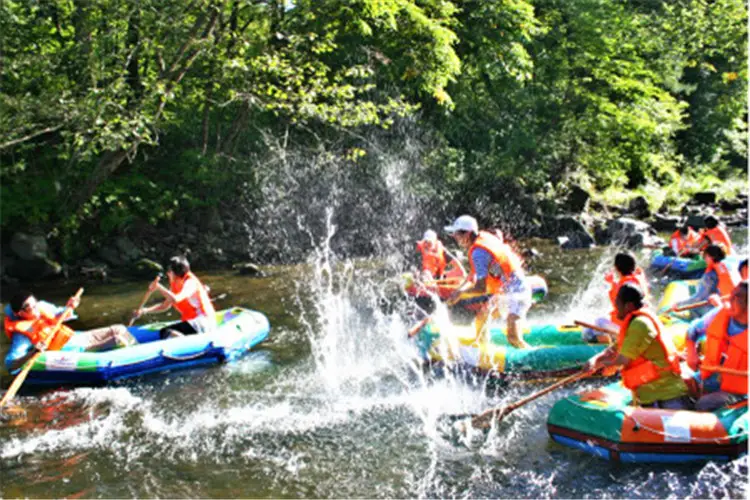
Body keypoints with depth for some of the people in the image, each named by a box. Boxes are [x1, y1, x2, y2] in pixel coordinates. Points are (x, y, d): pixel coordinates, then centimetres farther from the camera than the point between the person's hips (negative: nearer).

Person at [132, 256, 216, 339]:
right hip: (191, 322, 9)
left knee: (167, 333, -24)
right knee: (162, 332, -3)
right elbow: (165, 306, 17)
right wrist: (145, 310, 7)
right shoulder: (175, 284, 12)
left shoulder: (190, 282, -15)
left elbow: (175, 299, -31)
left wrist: (159, 287, -20)